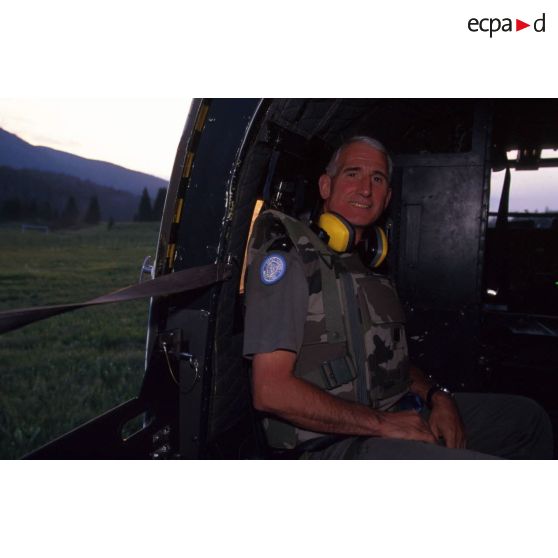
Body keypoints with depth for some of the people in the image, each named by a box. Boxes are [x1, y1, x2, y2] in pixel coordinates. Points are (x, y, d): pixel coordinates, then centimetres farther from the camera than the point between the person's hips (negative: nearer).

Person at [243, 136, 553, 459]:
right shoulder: (287, 255, -13)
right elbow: (271, 392, -21)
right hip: (336, 444, -8)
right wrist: (383, 424, -16)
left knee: (528, 417, 16)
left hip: (399, 414, 9)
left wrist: (437, 397, 1)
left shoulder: (364, 265, 16)